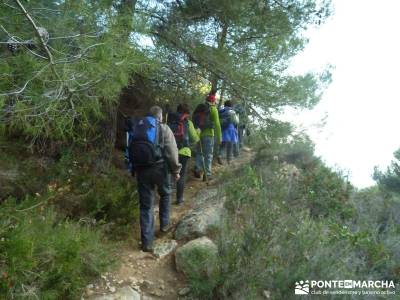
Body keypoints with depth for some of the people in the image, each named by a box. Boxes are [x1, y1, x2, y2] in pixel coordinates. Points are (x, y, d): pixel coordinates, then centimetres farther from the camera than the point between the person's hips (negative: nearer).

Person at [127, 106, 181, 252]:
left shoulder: (137, 127, 10)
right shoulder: (163, 128, -3)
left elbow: (131, 150, 11)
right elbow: (172, 152, -7)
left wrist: (135, 169, 19)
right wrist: (176, 170, 3)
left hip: (141, 169, 3)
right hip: (160, 167, -3)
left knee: (146, 205, 8)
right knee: (165, 194, 27)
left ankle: (147, 242, 10)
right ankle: (164, 224, 35)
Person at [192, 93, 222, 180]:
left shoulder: (199, 108, 11)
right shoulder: (213, 109, -4)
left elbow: (194, 122, 13)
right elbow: (217, 124, -9)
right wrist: (219, 138, -5)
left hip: (199, 134, 5)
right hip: (208, 134, -5)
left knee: (199, 153, 18)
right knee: (208, 155, 3)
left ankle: (197, 170, 8)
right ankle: (207, 174, 4)